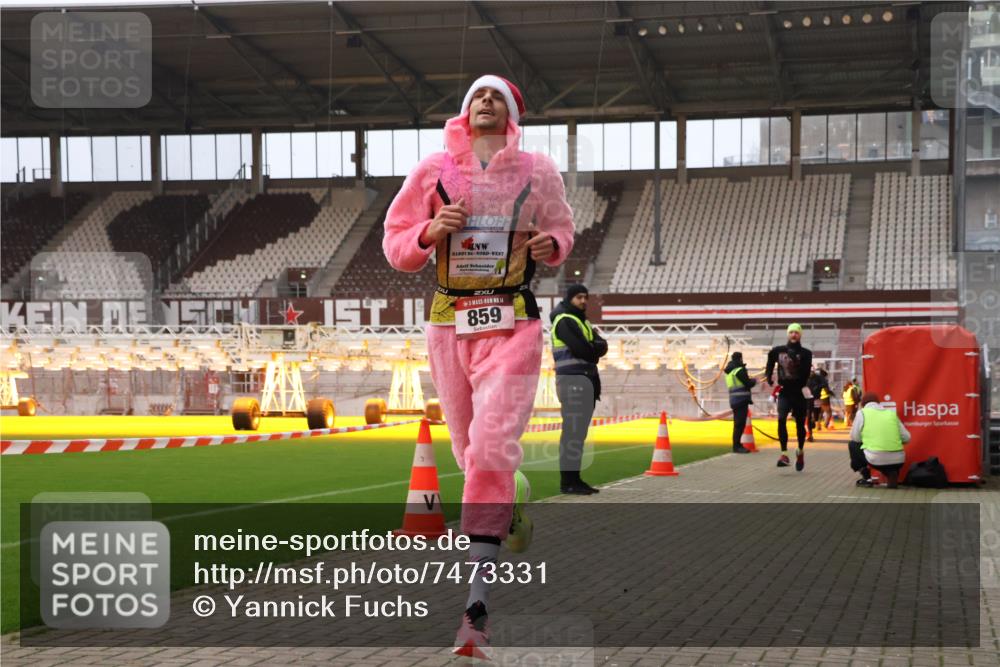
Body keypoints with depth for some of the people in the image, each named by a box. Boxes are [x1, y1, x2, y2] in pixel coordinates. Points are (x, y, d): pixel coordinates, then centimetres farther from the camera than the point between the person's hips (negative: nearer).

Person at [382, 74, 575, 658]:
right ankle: (513, 495, 47)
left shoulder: (538, 172, 6)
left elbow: (562, 229, 20)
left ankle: (477, 605, -17)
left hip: (513, 323, -2)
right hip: (449, 321, 3)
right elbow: (396, 247, 8)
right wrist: (430, 232, -12)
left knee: (491, 446, -16)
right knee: (470, 450, 10)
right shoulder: (434, 170, 6)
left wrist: (551, 244, -4)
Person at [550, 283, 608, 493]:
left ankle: (574, 479, 11)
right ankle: (567, 482, -12)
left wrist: (590, 348, -9)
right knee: (573, 431, -11)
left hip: (587, 380, 9)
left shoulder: (582, 322, 22)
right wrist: (594, 349, 2)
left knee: (580, 431, 9)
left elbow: (602, 346, 10)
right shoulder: (565, 321, -7)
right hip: (572, 380, -9)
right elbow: (583, 350, -18)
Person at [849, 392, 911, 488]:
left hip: (875, 459, -3)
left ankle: (866, 478, 16)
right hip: (897, 461, 3)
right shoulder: (892, 412, 17)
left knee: (853, 445, 26)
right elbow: (906, 438, 14)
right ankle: (892, 475, 9)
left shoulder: (862, 413, 7)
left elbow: (855, 438, 8)